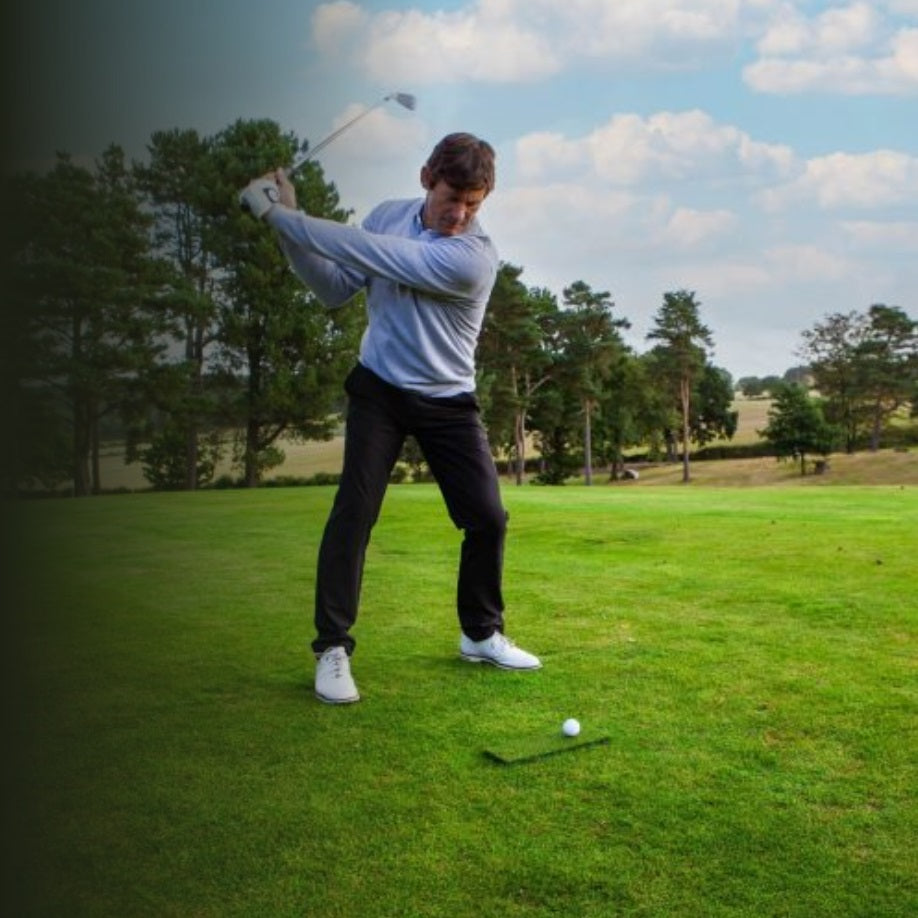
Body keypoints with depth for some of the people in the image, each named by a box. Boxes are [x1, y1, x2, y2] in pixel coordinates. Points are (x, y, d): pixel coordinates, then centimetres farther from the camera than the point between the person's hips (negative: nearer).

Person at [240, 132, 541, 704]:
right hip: (379, 388, 2)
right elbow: (336, 290, -1)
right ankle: (333, 647, -2)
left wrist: (284, 216, -26)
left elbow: (370, 254, -29)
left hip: (449, 401, -1)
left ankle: (482, 634, 22)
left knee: (488, 517, -1)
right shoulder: (387, 215, -3)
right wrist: (290, 228, -15)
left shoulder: (476, 257, -23)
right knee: (355, 509, -12)